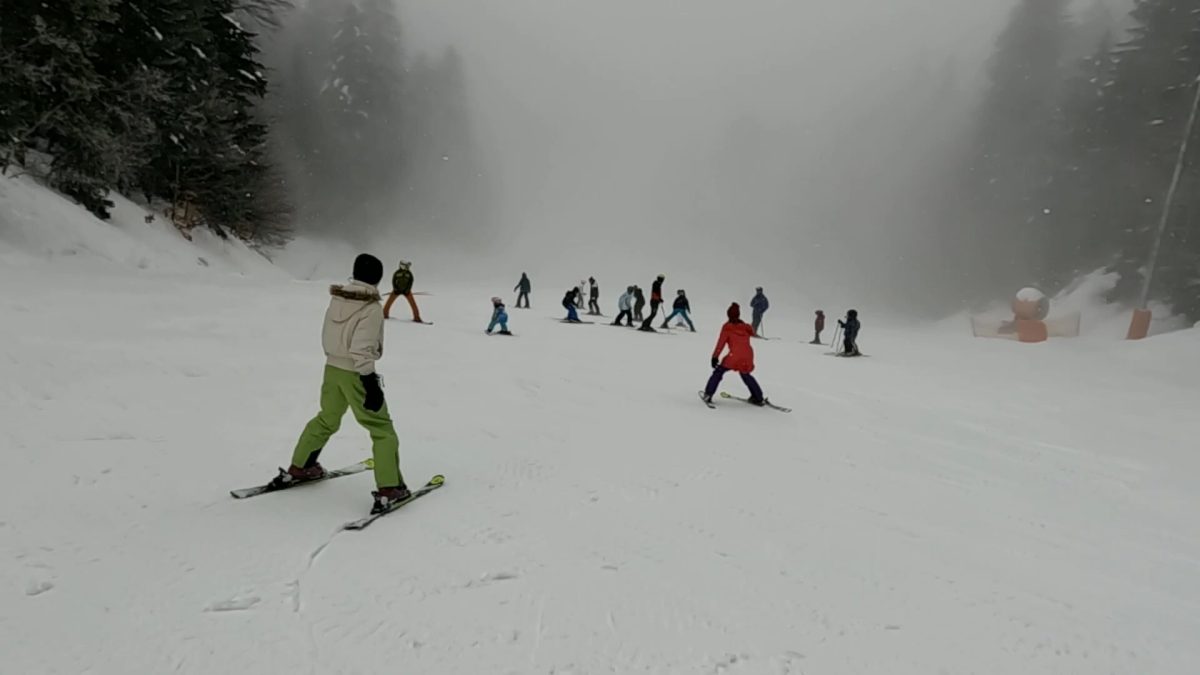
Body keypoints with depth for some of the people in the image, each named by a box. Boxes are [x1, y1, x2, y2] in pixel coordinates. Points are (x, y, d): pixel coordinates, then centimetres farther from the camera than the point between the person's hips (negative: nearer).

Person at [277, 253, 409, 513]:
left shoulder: (337, 299, 3)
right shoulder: (371, 308, -19)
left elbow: (327, 336, 13)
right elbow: (362, 349, -24)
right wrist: (371, 383, -21)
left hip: (332, 368, 7)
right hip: (355, 374, -7)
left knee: (326, 420, 27)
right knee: (382, 430, 2)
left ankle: (297, 468, 41)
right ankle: (389, 490, -2)